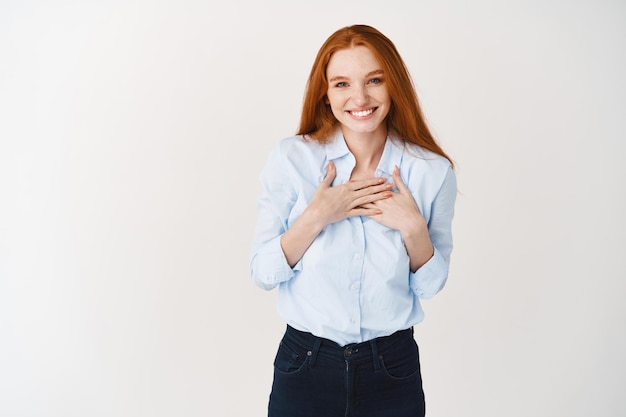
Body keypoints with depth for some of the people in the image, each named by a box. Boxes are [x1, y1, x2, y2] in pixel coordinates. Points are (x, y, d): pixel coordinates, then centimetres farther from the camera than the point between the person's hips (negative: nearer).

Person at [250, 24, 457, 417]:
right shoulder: (292, 158, -9)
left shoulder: (432, 171, -7)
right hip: (305, 365, 0)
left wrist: (413, 226, -17)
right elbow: (262, 272, -9)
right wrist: (317, 217, -21)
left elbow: (430, 285, -1)